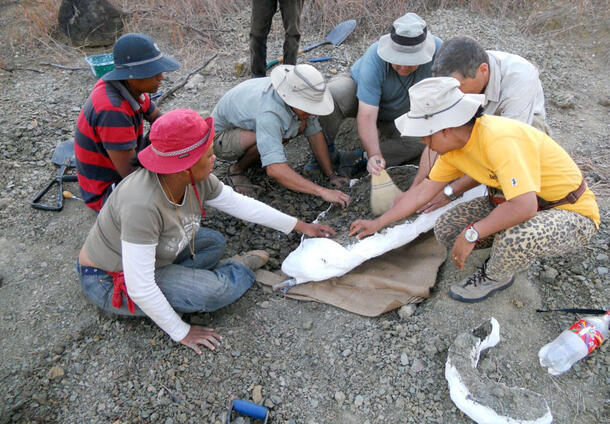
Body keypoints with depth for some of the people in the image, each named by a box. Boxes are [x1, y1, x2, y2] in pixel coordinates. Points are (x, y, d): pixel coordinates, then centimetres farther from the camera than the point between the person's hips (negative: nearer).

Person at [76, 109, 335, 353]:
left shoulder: (197, 180, -15)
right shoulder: (142, 204, -38)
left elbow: (239, 204, -1)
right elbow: (140, 288, -33)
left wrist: (299, 226, 4)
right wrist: (181, 332, -20)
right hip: (110, 282, -8)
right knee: (214, 291, -21)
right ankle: (241, 268, 10)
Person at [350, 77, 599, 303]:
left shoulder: (499, 140, -34)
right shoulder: (455, 145, -6)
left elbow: (523, 207, -41)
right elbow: (423, 191, 3)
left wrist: (471, 234, -29)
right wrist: (377, 224, 6)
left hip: (573, 212, -7)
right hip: (519, 202, 7)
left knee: (515, 239, -37)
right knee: (446, 229, -6)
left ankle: (494, 277, -3)